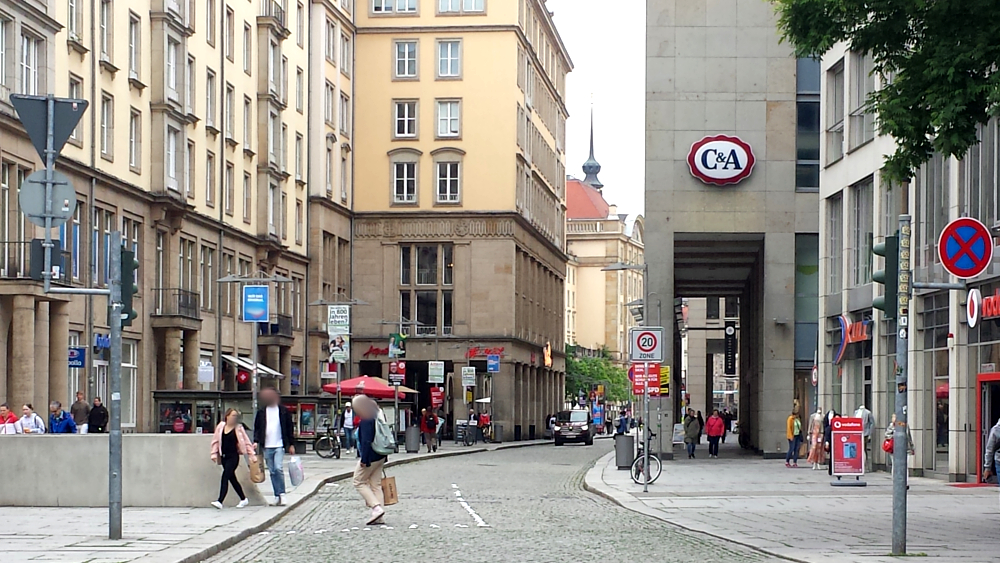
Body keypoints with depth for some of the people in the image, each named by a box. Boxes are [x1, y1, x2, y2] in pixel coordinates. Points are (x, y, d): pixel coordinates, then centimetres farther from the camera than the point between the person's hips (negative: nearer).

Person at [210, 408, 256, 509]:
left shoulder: (238, 428, -2)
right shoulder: (221, 427, 6)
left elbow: (247, 442, 1)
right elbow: (215, 441, 13)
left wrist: (252, 455, 0)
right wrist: (214, 453, 7)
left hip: (233, 456, -5)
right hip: (224, 457, 5)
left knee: (225, 476, -16)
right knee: (232, 478, 12)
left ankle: (220, 501, -21)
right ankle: (243, 499, 26)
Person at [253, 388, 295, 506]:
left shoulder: (283, 411, 3)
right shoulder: (261, 412, 9)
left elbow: (289, 428, 7)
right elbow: (257, 428, 11)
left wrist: (291, 444, 5)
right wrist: (256, 441, -4)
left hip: (279, 445, -3)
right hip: (267, 446, 3)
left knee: (278, 468, -18)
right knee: (272, 472, 5)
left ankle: (281, 493, -10)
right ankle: (277, 495, 10)